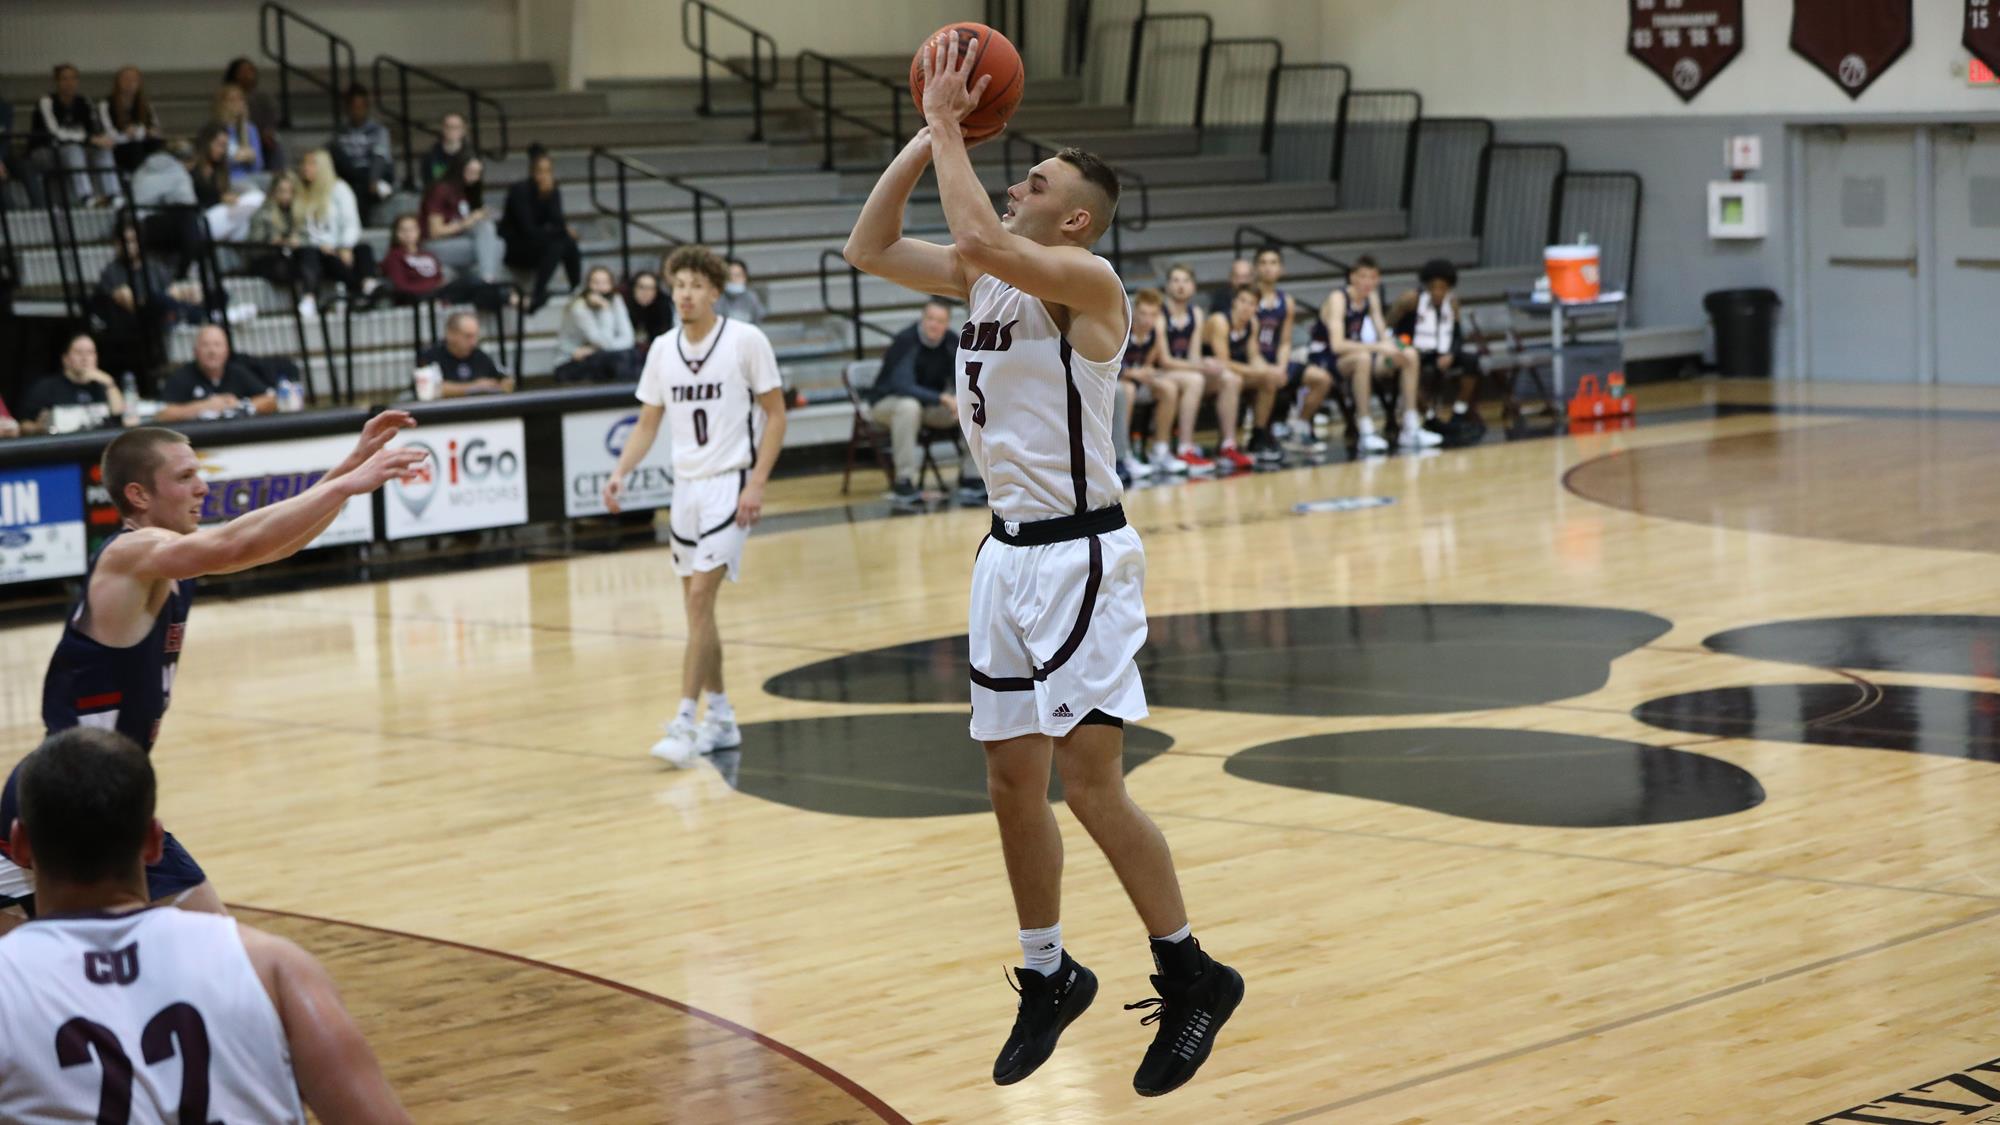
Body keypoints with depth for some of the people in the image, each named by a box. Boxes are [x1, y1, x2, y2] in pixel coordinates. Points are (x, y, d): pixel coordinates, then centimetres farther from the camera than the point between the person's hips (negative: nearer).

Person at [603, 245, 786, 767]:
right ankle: (721, 718, 22)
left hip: (730, 483, -6)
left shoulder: (746, 340, -9)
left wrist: (756, 483, -14)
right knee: (697, 604, 10)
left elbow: (775, 414, -5)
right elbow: (648, 422, 11)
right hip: (686, 485, 6)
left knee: (700, 597, -15)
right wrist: (620, 473, -5)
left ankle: (685, 722, -15)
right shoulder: (663, 349, 6)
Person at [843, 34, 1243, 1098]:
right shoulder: (987, 278, 9)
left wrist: (948, 124, -20)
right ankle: (1048, 977, 26)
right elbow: (868, 250, 9)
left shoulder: (1087, 282, -15)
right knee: (1010, 781, 11)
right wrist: (926, 138, 1)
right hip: (1008, 550, 8)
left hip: (1079, 556, -8)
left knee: (1089, 781, -9)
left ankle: (1191, 976, 4)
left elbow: (979, 237, -31)